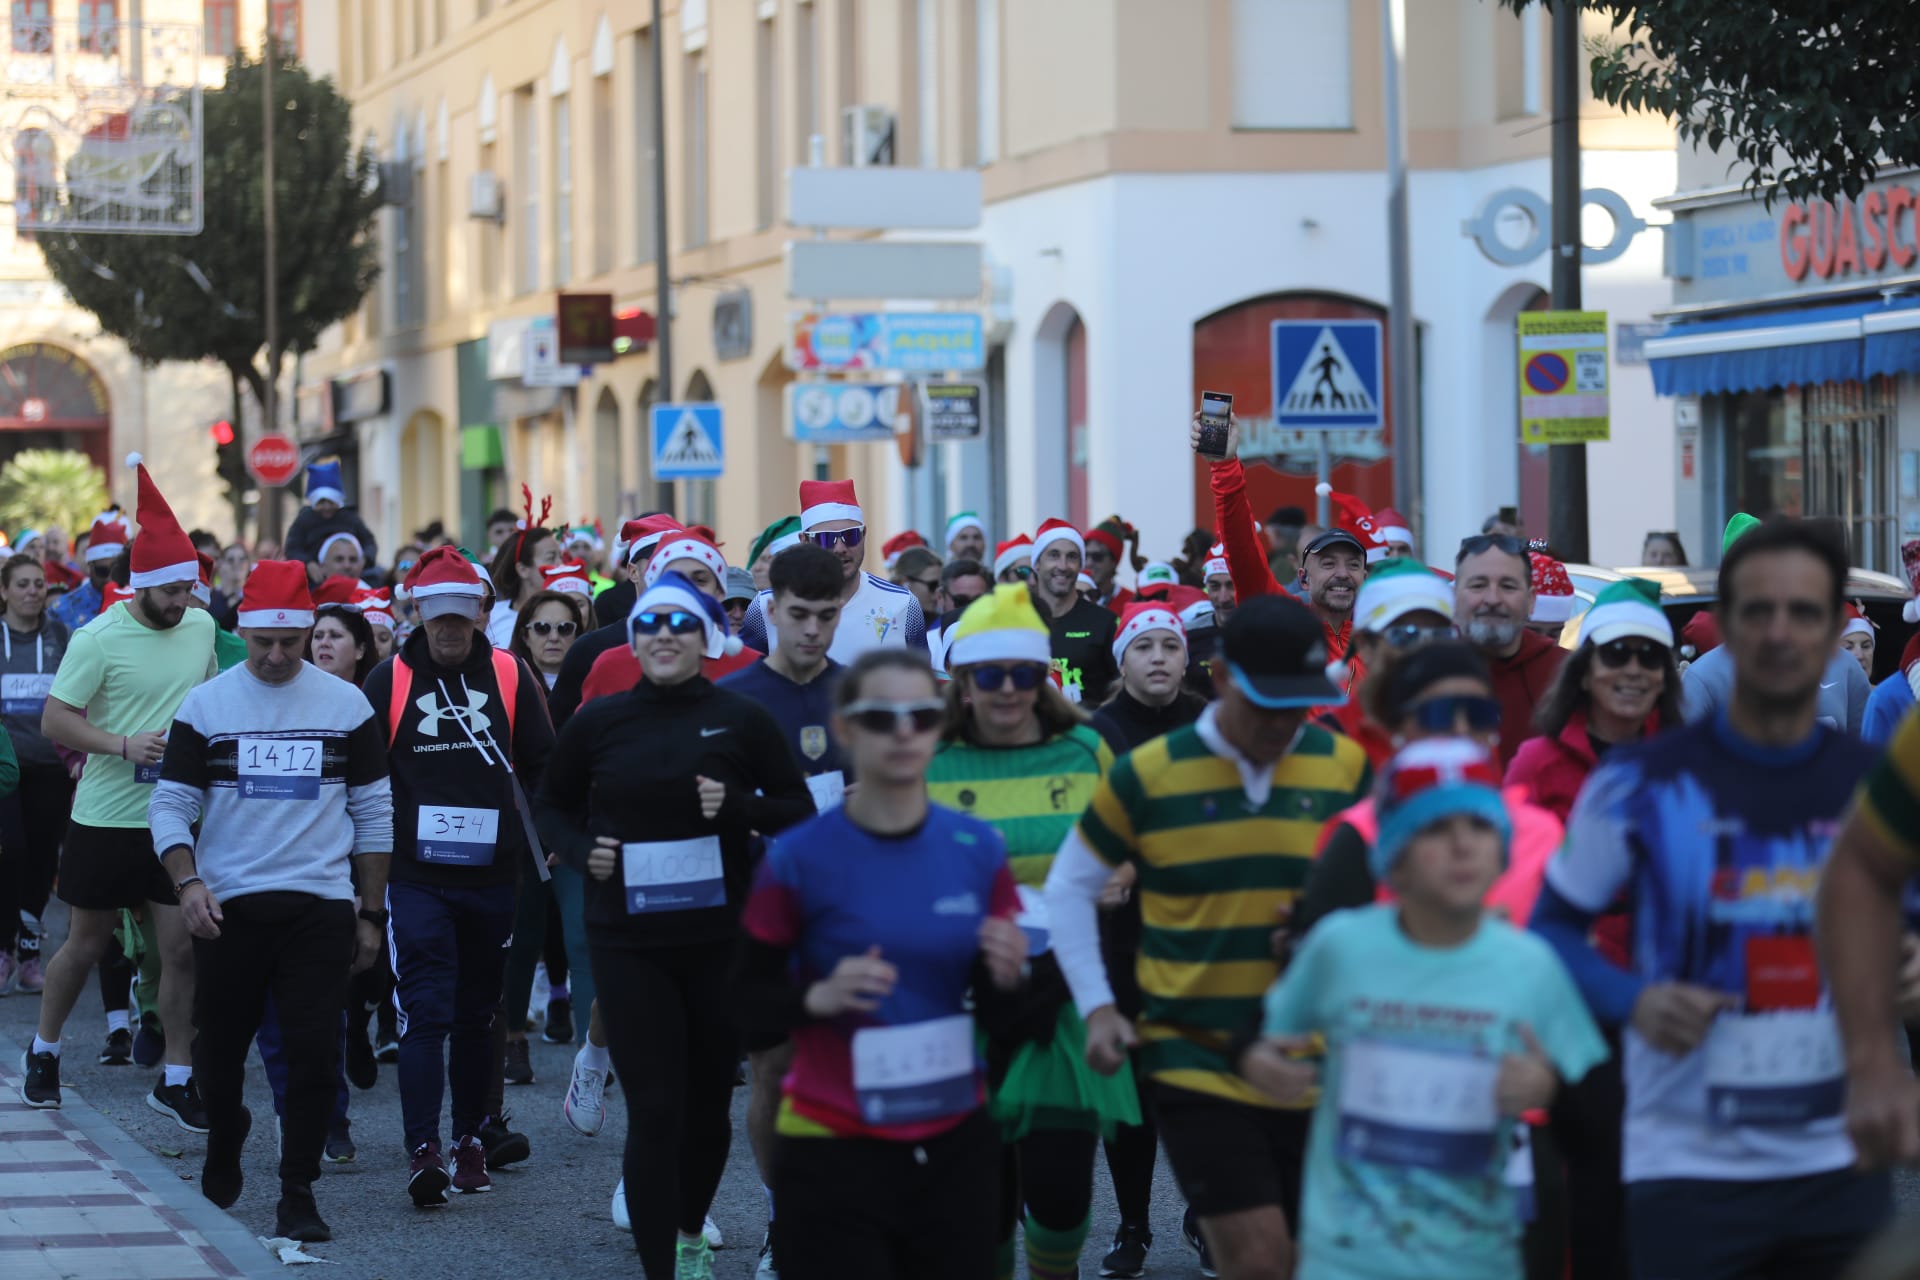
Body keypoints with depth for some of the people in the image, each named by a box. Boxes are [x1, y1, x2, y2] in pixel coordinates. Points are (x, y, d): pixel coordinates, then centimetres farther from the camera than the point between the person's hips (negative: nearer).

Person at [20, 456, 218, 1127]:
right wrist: (123, 745, -24)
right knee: (86, 944, 10)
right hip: (105, 819, -3)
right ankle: (43, 1051, 32)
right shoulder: (99, 638, -13)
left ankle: (177, 1079, 9)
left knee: (181, 947, -1)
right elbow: (54, 721, -13)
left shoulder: (202, 627, 3)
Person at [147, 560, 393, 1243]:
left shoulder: (346, 706, 4)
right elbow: (171, 803, 2)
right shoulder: (204, 706, 2)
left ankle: (298, 1193, 2)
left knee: (314, 1052, -6)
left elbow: (374, 813, 9)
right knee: (219, 1050, 8)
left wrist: (372, 912, 7)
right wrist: (188, 881, -15)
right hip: (228, 907, 0)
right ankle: (224, 1144, 36)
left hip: (320, 906, 0)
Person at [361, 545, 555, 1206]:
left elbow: (542, 767, 9)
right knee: (426, 1011, -10)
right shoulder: (390, 680, 0)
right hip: (416, 877, -2)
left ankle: (472, 1138, 23)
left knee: (477, 1014, 13)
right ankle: (423, 1151, -15)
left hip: (492, 875, 2)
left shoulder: (510, 675, 3)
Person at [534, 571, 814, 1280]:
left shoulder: (742, 719, -2)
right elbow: (553, 805, 14)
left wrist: (739, 807, -16)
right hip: (630, 942, -1)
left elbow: (798, 810, 3)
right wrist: (581, 850, -6)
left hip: (724, 937, 1)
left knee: (708, 1105, 13)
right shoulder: (597, 722, 0)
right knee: (654, 1111, -8)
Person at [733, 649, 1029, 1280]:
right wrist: (818, 997, -20)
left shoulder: (977, 849, 2)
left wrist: (1006, 978, -12)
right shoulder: (801, 859, -8)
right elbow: (750, 1000, -1)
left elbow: (996, 1016, 10)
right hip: (835, 1151, -3)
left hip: (955, 1147, 4)